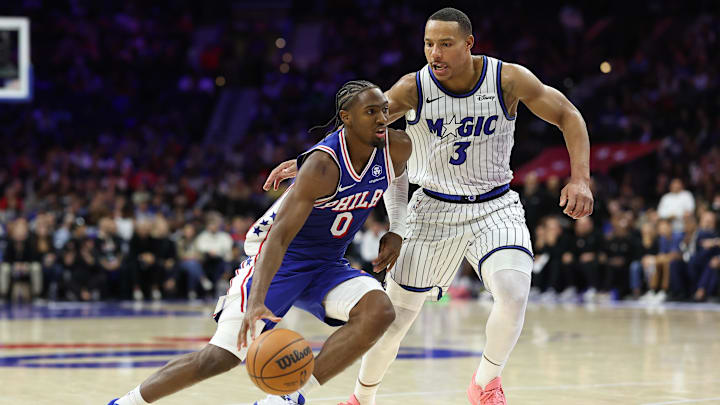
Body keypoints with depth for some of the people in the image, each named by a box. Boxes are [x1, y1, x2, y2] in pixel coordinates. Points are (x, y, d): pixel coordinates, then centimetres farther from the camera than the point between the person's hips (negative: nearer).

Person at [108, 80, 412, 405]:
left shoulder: (397, 148, -9)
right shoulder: (323, 164, -27)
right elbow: (279, 235, -34)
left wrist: (395, 233, 5)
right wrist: (256, 300, -46)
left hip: (327, 265, 6)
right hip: (277, 258, -6)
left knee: (379, 312, -26)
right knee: (222, 356, -12)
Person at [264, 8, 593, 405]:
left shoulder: (509, 80, -16)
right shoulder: (413, 89, -15)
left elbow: (568, 116, -7)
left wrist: (580, 179, -19)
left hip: (495, 208, -1)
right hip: (433, 209, 1)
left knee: (513, 294, -27)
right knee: (395, 316, 3)